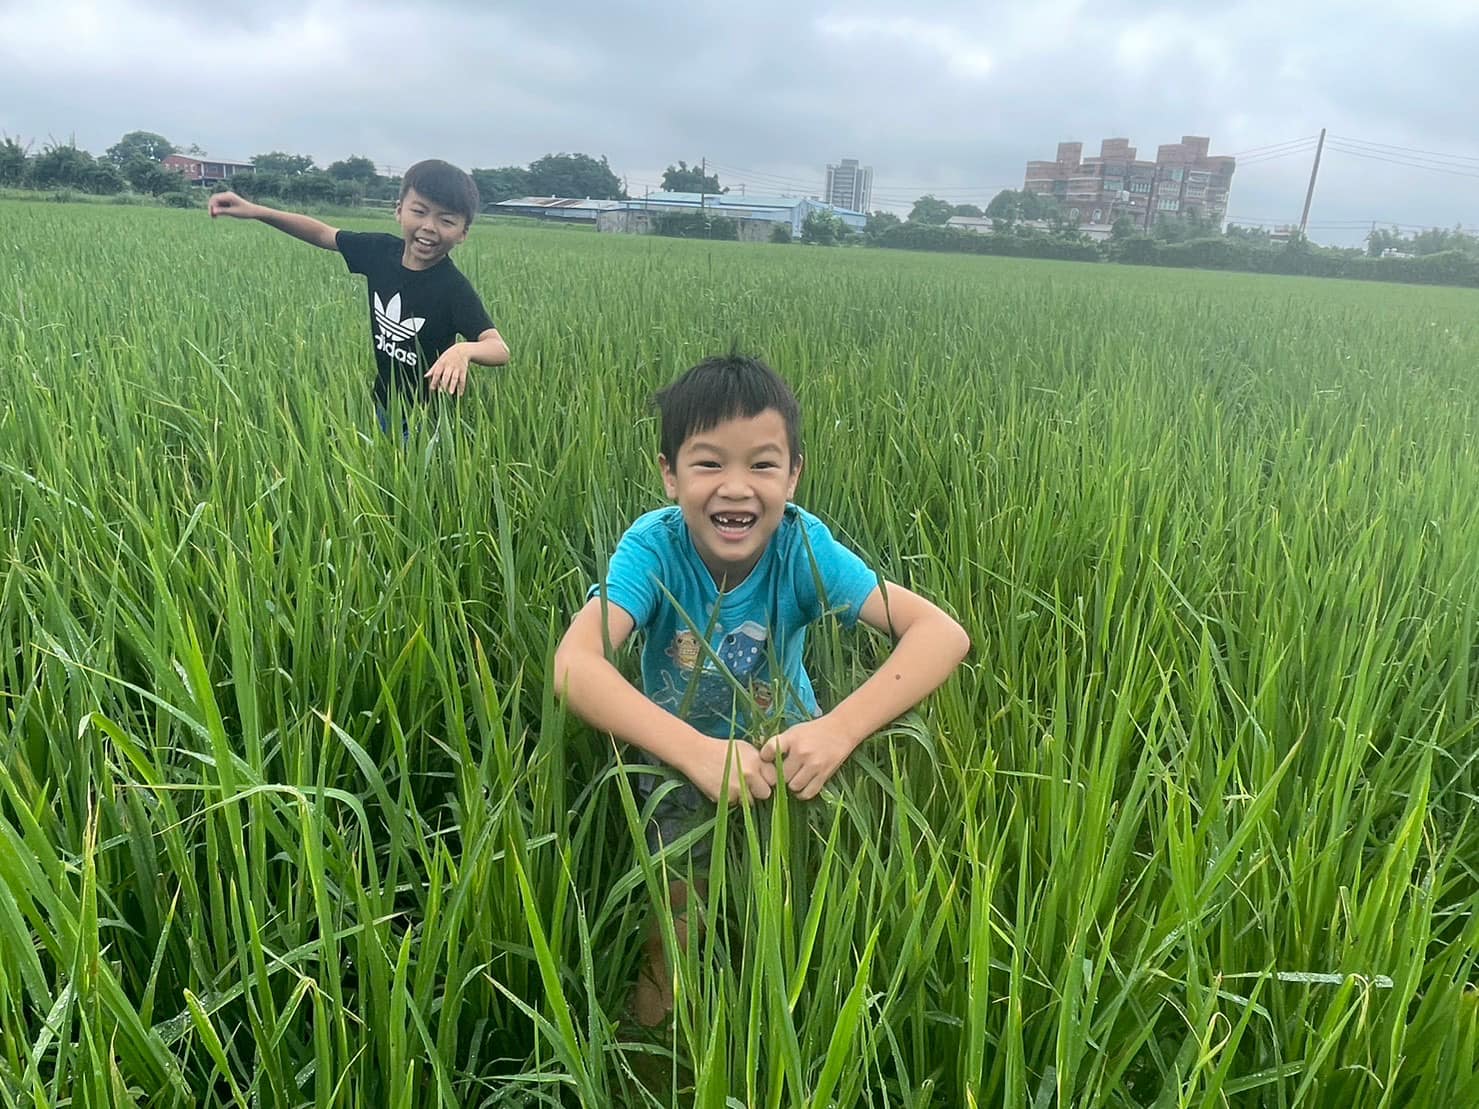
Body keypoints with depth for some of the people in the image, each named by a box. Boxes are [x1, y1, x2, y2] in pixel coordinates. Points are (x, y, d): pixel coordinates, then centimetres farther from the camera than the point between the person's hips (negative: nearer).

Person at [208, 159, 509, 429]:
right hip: (382, 408, 6)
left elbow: (500, 350, -34)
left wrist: (463, 350, -56)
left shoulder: (454, 290, -25)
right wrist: (256, 211, 0)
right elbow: (322, 233, 8)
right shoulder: (380, 250, -8)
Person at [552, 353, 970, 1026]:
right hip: (677, 766, 0)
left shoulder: (801, 545, -21)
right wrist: (700, 751, -48)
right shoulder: (653, 547, -23)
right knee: (673, 943, -10)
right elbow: (574, 663, -36)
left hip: (786, 761, 1)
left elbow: (943, 634, -29)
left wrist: (838, 729, -44)